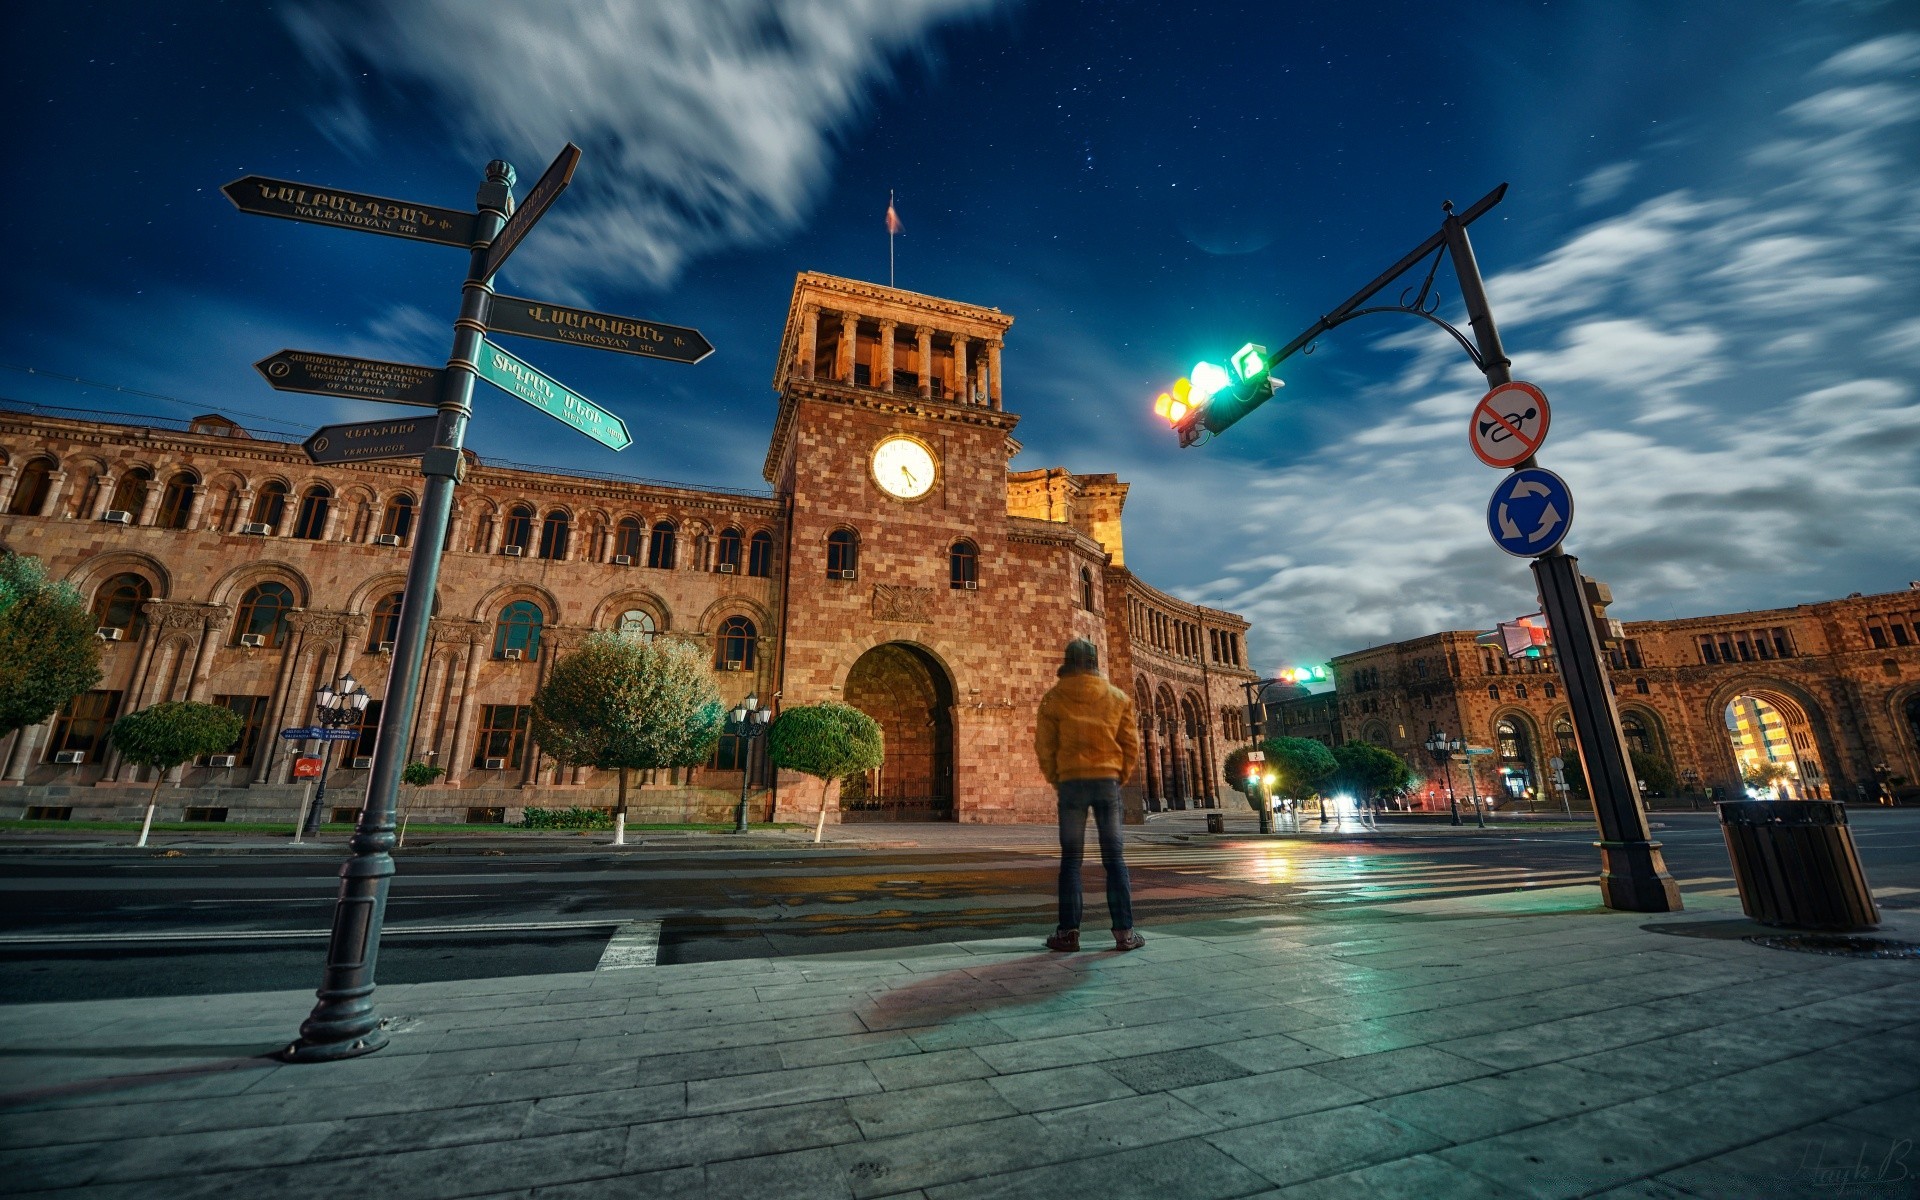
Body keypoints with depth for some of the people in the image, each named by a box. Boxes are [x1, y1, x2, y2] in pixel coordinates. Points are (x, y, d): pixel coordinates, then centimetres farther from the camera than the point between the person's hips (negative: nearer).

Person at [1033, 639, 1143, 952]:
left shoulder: (1054, 697, -1)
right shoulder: (1118, 697, 5)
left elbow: (1044, 746, -2)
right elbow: (1130, 746, 5)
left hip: (1071, 782, -1)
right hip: (1108, 781, 1)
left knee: (1071, 859, 5)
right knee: (1114, 858, 8)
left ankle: (1069, 932, 7)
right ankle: (1124, 932, 10)